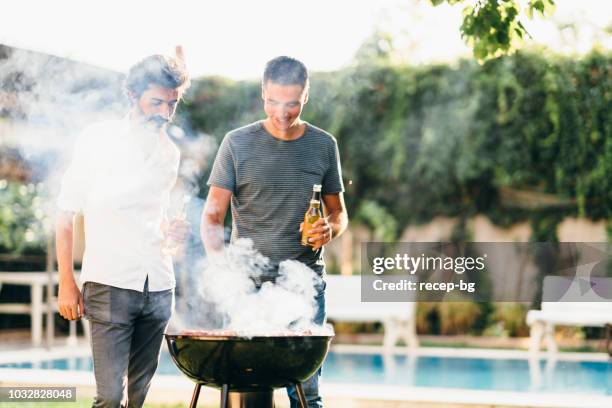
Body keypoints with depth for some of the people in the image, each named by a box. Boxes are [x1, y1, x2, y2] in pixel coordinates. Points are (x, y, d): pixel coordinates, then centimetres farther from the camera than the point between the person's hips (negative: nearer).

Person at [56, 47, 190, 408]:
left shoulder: (170, 152, 13)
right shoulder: (98, 140, -2)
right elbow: (66, 213, -1)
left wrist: (169, 231, 2)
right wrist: (67, 283, -7)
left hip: (159, 287, 5)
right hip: (110, 284, -5)